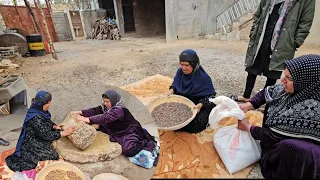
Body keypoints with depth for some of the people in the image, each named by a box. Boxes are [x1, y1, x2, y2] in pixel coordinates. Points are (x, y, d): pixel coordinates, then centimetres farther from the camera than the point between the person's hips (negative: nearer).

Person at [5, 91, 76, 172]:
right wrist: (65, 133, -22)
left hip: (40, 139, 8)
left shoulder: (41, 111, -6)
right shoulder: (36, 118, -31)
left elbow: (48, 122, 11)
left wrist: (55, 126, -9)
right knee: (53, 156, -10)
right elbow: (47, 135, -26)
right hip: (33, 145, -8)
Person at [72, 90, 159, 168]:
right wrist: (80, 112, -16)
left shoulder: (119, 110, -28)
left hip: (130, 132, -11)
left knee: (127, 150, -27)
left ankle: (150, 144, -3)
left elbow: (105, 118, -40)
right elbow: (95, 111, -4)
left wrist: (86, 119, -43)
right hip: (119, 132, 11)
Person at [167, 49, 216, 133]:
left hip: (197, 106, -5)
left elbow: (210, 96, -15)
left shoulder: (203, 78, -21)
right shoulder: (180, 71, -6)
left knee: (194, 126, -23)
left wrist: (200, 105, -32)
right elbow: (175, 84, 12)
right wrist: (171, 90, -10)